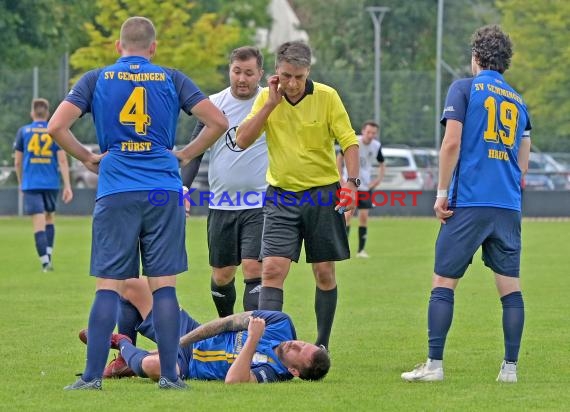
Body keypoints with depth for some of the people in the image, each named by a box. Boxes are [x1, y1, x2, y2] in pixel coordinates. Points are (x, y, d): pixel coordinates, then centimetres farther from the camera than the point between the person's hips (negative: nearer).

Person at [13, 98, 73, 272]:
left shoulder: (23, 132, 3)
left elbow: (17, 162, 6)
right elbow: (62, 160, -4)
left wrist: (21, 182, 21)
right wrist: (67, 186, -4)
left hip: (31, 184, -1)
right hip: (51, 183, 1)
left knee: (39, 223, -4)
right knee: (50, 218, 20)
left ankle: (45, 261, -13)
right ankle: (48, 255, 12)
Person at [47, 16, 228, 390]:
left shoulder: (96, 79, 6)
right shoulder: (172, 79, 6)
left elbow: (57, 126, -4)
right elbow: (218, 122, 1)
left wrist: (87, 158, 10)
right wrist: (185, 155, 13)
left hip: (115, 193, 0)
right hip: (164, 193, 0)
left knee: (108, 286, 1)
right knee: (164, 286, 2)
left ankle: (93, 376, -3)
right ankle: (170, 376, 0)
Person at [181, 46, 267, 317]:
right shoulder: (213, 104, 5)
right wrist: (183, 188, -2)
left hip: (259, 205, -3)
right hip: (221, 204, 3)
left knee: (253, 269, -16)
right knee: (221, 276, 10)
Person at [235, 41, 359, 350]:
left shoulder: (326, 97, -7)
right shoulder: (267, 98, -1)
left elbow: (349, 141, -4)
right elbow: (242, 140, -8)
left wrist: (351, 182, -17)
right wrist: (271, 103, -14)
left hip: (322, 194, -1)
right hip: (281, 194, 1)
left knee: (324, 274, 4)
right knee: (272, 270, -12)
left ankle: (322, 345, 16)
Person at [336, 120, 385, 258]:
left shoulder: (376, 146, -3)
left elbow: (382, 164, 15)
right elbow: (339, 158, -1)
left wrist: (378, 179, 2)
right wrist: (341, 178, -6)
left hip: (365, 185, 3)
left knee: (364, 216, 0)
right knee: (348, 212, -15)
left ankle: (361, 250, 7)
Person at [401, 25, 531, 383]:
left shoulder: (465, 89, 1)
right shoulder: (518, 101, 16)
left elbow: (452, 142, -8)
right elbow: (523, 162, 18)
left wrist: (442, 192, -3)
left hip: (469, 202, -4)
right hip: (508, 206, 4)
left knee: (444, 282, 0)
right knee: (510, 286, 6)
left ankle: (435, 364, -6)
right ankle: (511, 366, 3)